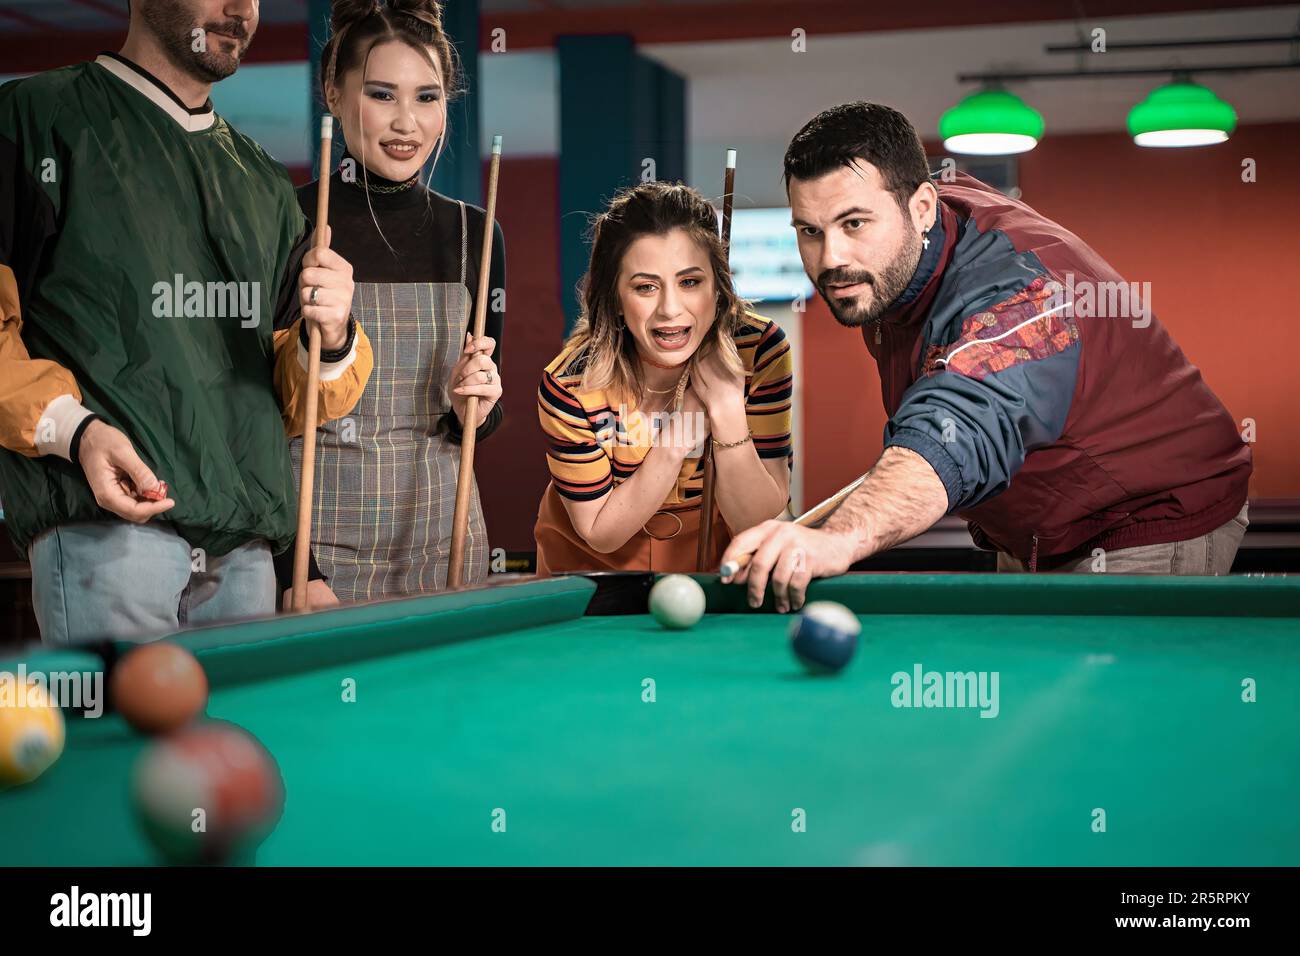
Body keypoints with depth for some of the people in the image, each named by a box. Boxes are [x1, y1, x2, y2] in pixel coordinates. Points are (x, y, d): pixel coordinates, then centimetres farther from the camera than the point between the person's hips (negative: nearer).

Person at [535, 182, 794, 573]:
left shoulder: (760, 351, -21)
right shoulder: (572, 385, -26)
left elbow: (759, 526, -19)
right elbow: (601, 535, -18)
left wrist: (727, 408, -33)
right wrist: (676, 438, -30)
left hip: (714, 561, 2)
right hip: (592, 566, -1)